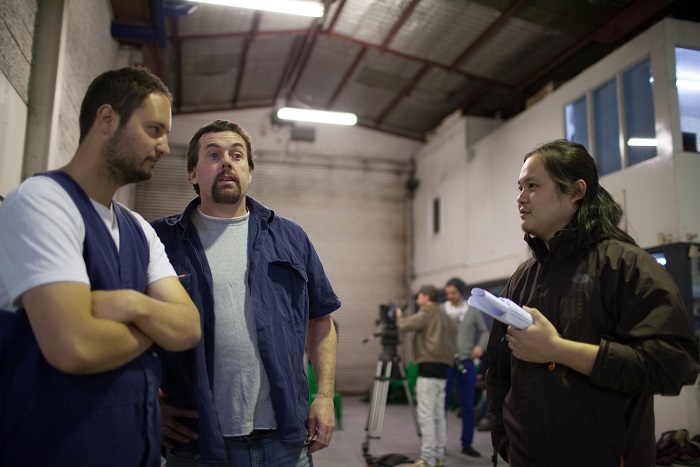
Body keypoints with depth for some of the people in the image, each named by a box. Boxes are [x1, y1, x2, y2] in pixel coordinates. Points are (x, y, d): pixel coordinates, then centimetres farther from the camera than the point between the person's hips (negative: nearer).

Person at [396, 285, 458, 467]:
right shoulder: (444, 315, 20)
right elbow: (453, 332, 21)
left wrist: (399, 316, 9)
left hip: (429, 367, -9)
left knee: (426, 414, -8)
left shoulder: (428, 312, -5)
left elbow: (404, 326, -11)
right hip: (442, 368, 9)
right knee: (438, 414, 10)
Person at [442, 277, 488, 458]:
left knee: (468, 406, 7)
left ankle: (467, 444, 19)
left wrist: (481, 346, -10)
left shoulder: (473, 311, 4)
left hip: (466, 363, 1)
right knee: (442, 404, 3)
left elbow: (484, 331, 9)